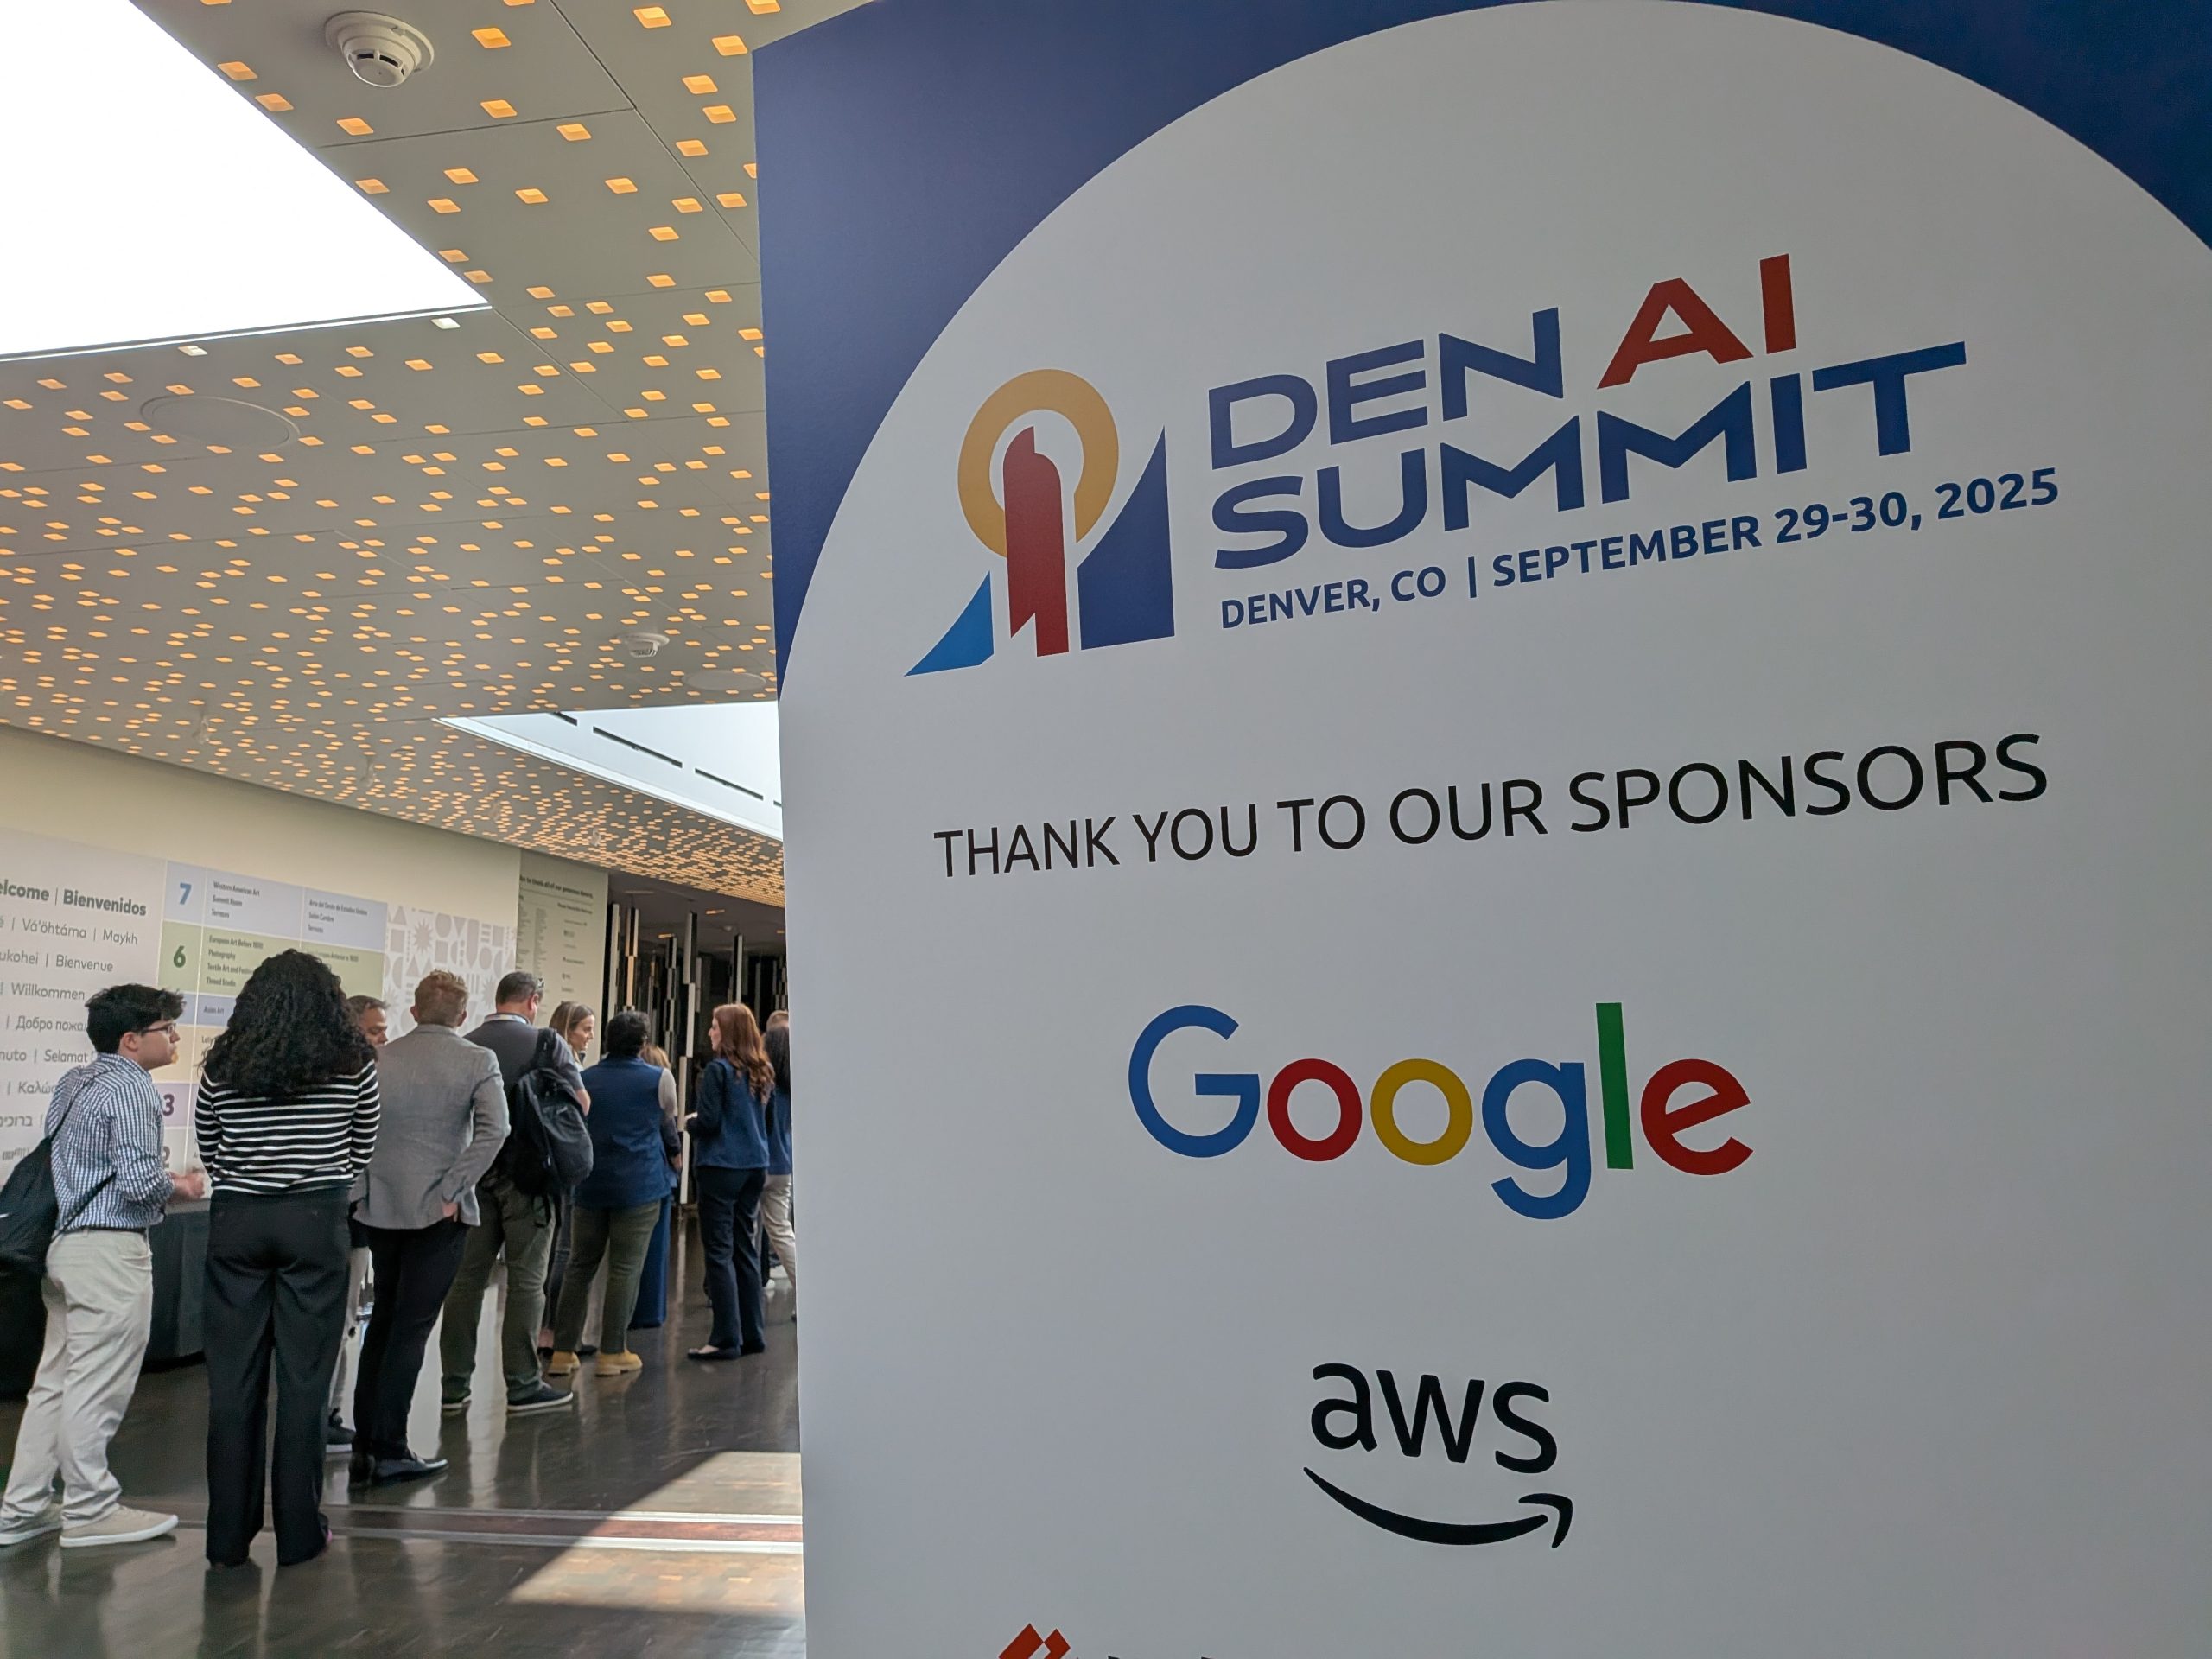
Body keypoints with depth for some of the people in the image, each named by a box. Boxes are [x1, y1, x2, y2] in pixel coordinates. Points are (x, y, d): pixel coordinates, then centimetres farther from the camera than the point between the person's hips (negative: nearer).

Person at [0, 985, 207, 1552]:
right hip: (111, 1248, -9)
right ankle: (90, 1510, 10)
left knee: (57, 1379, 15)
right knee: (97, 1386, 0)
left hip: (66, 1243, 9)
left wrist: (159, 1179, 15)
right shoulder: (130, 1086, -15)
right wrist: (183, 1187, -5)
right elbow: (138, 1180, -23)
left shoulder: (74, 1083, 13)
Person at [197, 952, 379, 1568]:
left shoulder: (223, 1063, 4)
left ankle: (228, 1533, 15)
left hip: (235, 1221, 2)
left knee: (233, 1376, 8)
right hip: (316, 1222, -2)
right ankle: (299, 1533, 9)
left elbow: (209, 1146, 14)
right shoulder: (354, 1062, 0)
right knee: (304, 1376, 3)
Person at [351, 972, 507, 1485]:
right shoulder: (477, 1061, -7)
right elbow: (493, 1130, -19)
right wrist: (453, 1191, -13)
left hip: (380, 1207, 4)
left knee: (383, 1321, 18)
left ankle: (365, 1442, 22)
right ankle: (388, 1451, 7)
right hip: (439, 1211, -4)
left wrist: (362, 1187, 7)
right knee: (412, 1328, 2)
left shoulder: (378, 1059, 3)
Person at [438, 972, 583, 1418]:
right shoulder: (547, 1044, -7)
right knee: (526, 1280, 2)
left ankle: (454, 1385, 13)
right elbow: (580, 1101, -5)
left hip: (474, 1171, 4)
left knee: (467, 1277, 8)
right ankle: (522, 1385, 5)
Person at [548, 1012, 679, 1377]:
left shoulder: (585, 1080, 5)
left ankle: (563, 1351, 11)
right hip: (639, 1185, -3)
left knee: (581, 1265, 11)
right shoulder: (656, 1079, -4)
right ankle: (612, 1353, 3)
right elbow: (667, 1124, 13)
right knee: (625, 1269, 0)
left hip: (591, 1185, 4)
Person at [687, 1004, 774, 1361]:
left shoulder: (718, 1069, -12)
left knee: (719, 1252, -3)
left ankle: (727, 1338, -4)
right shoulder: (762, 1073, 10)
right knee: (745, 1249, 13)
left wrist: (691, 1121, 6)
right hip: (755, 1166, 7)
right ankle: (752, 1333, 17)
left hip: (721, 1167, -7)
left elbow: (708, 1122, -14)